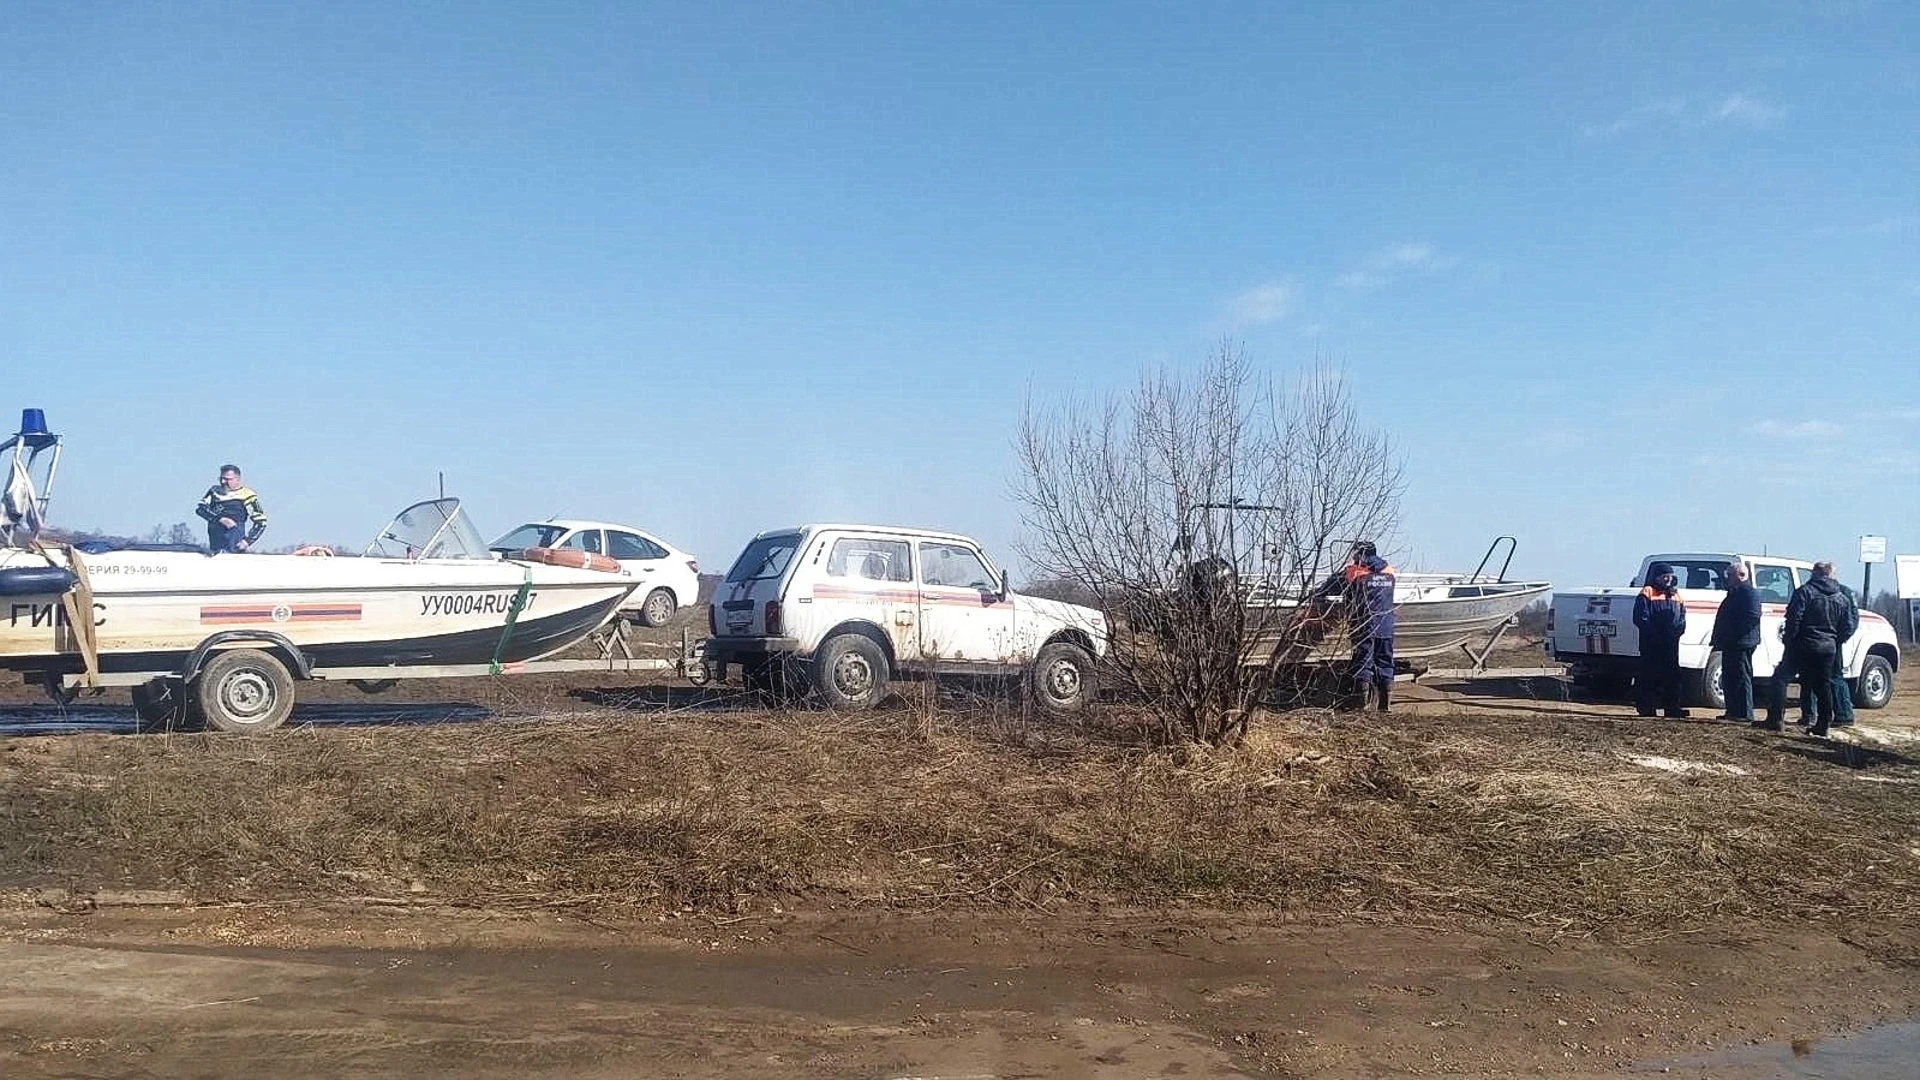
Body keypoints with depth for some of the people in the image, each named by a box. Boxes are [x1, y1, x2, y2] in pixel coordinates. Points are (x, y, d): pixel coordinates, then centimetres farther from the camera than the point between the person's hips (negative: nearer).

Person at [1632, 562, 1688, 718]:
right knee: (1649, 675, -5)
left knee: (1672, 675, 6)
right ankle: (1646, 708, -2)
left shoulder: (1675, 595, 18)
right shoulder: (1647, 593, -1)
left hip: (1671, 642, 6)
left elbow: (1682, 617, 15)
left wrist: (1677, 630, -5)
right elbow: (1641, 618, -8)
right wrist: (1656, 632, -16)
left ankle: (1672, 708, 9)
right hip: (1651, 643, -6)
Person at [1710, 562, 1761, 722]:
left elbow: (1752, 617, -23)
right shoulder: (1735, 593, 21)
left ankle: (1745, 713, -7)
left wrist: (1735, 635, -24)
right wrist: (1719, 638, 18)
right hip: (1731, 644, 11)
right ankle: (1732, 711, 20)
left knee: (1741, 678, -9)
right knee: (1728, 678, 14)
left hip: (1742, 644, -11)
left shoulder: (1748, 593, -12)